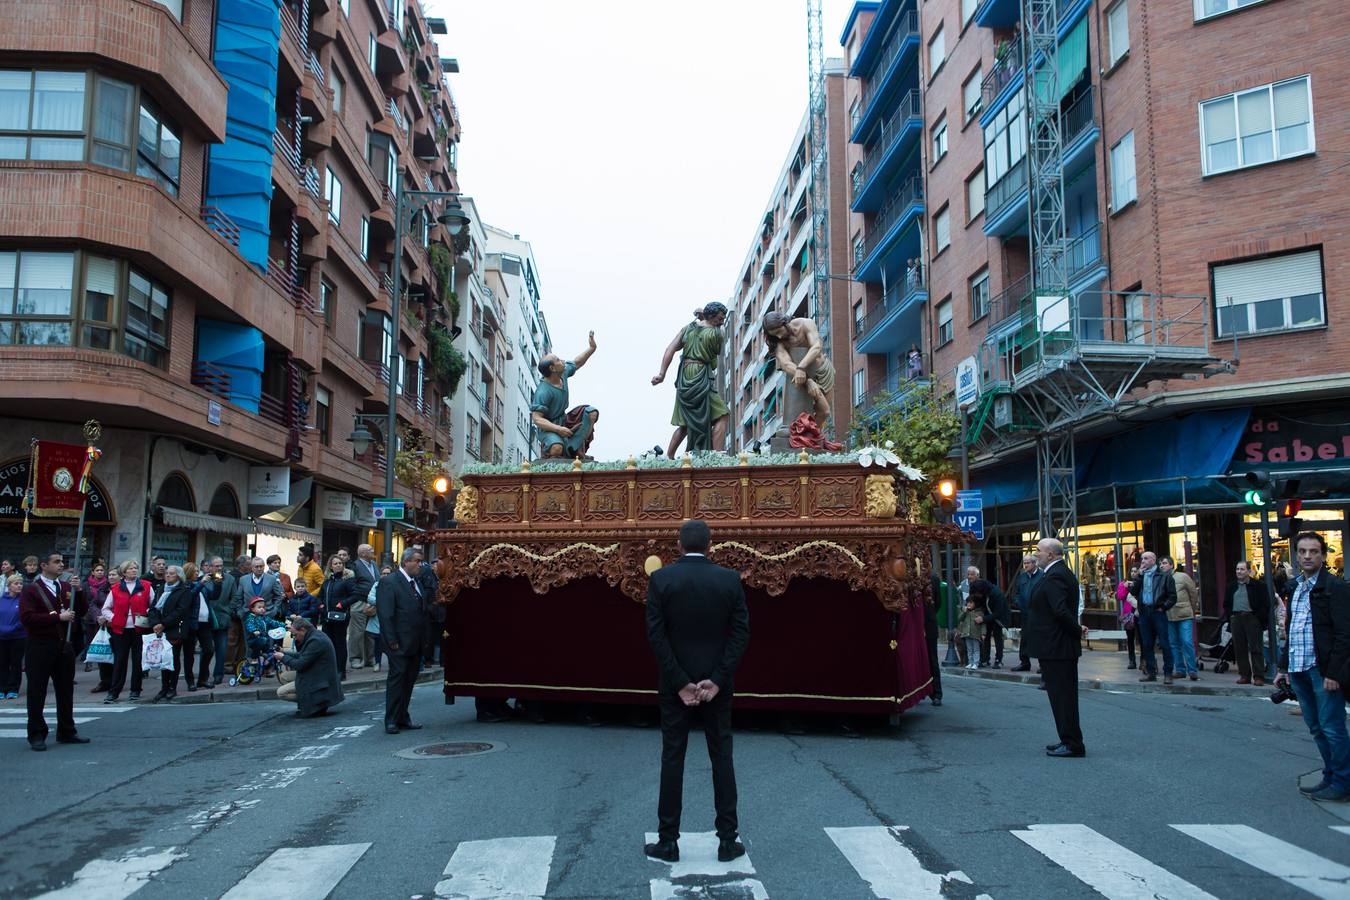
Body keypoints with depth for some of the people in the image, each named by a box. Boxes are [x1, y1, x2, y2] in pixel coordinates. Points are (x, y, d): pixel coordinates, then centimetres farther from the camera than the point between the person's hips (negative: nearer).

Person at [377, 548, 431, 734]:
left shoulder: (418, 582, 14)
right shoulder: (389, 582, -10)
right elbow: (385, 614, -14)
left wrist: (425, 638, 6)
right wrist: (392, 641, -18)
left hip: (416, 642, 7)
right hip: (400, 642, -7)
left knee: (410, 679, 12)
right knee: (397, 677, -3)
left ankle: (402, 716, 21)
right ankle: (391, 720, 4)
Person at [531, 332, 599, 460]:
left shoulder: (563, 373, -3)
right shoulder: (543, 392, -26)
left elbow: (577, 363, 18)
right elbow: (537, 419, -28)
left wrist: (591, 348, 11)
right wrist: (558, 429, -36)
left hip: (563, 421, 9)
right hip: (548, 427, -9)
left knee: (592, 413, -9)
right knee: (557, 448, -39)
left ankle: (574, 448, -12)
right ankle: (546, 450, 0)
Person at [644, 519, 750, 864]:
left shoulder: (660, 579, -7)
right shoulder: (730, 579, -3)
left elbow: (656, 635, -11)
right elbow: (741, 632, -7)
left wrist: (680, 683, -9)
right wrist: (717, 680, -8)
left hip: (675, 683, -1)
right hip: (717, 682, 1)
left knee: (672, 758, 7)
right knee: (722, 757, 10)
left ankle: (668, 841, 13)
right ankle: (728, 840, 15)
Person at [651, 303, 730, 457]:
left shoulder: (687, 328, 10)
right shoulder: (716, 333, -8)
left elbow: (670, 349, 4)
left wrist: (662, 374, 1)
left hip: (684, 378, 7)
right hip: (701, 377, -7)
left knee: (685, 424, 18)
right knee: (722, 416, -3)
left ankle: (668, 456, 18)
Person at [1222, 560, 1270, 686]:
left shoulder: (1258, 586, 0)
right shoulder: (1232, 587, 16)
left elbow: (1265, 605, -4)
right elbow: (1226, 605, 20)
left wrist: (1261, 619, -12)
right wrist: (1228, 617, 7)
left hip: (1252, 618, -5)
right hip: (1236, 619, 5)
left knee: (1255, 648, -4)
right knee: (1239, 649, 5)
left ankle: (1259, 676, -2)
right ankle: (1244, 675, 10)